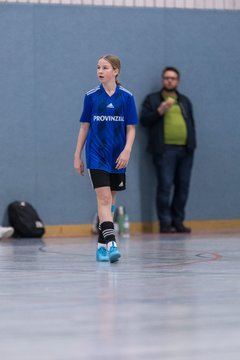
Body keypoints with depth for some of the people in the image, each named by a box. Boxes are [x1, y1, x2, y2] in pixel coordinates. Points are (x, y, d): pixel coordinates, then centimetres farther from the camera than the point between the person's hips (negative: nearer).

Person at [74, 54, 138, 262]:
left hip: (118, 157, 1)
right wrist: (77, 156, 6)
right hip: (96, 155, -1)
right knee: (104, 198, -13)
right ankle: (111, 243, -23)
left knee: (110, 201, 8)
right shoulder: (91, 96, 2)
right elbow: (84, 127, 7)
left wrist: (127, 151, -13)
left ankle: (102, 244, 17)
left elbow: (131, 128, 1)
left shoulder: (126, 97, 0)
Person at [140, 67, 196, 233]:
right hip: (165, 150, -4)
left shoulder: (185, 101, 23)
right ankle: (165, 223, -6)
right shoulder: (152, 99, 10)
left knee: (183, 186, 2)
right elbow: (144, 120, 1)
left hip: (185, 150, 4)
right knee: (165, 186, -9)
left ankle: (178, 221, 10)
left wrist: (192, 144, 11)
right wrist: (160, 111, -13)